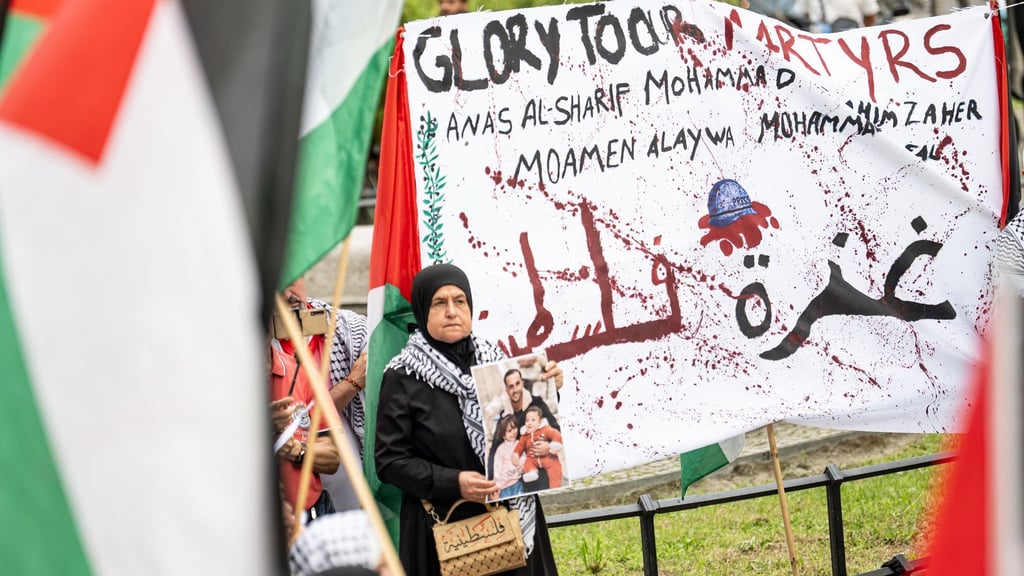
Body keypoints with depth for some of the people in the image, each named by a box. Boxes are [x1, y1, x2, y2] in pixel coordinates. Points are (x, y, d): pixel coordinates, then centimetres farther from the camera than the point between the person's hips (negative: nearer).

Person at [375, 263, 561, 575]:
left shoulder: (491, 357, 6)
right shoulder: (402, 377, -6)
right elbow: (389, 460, -8)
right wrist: (452, 483, -20)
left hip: (512, 519, 4)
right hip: (445, 528, -4)